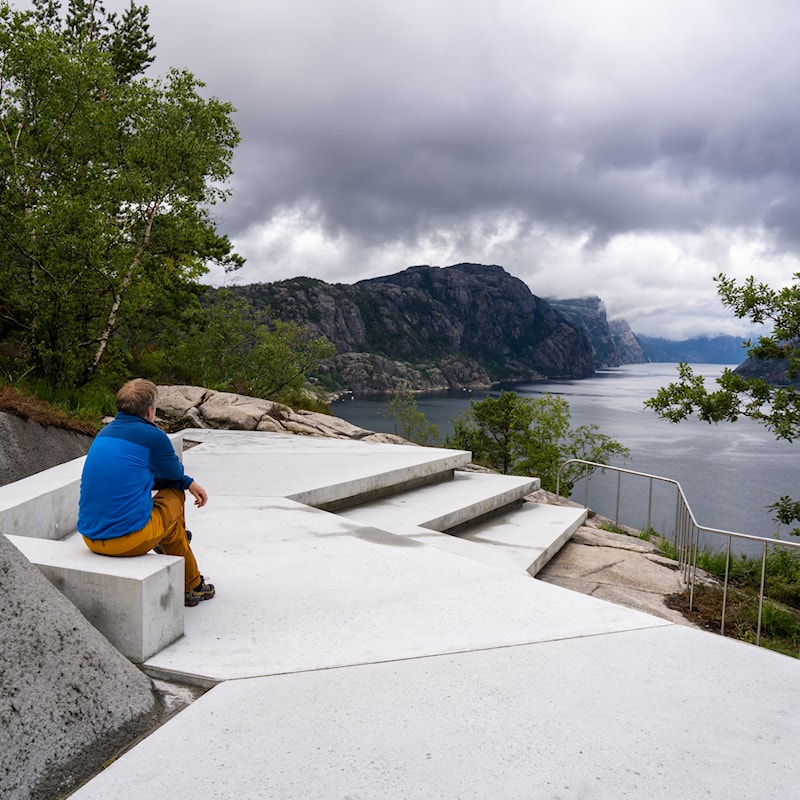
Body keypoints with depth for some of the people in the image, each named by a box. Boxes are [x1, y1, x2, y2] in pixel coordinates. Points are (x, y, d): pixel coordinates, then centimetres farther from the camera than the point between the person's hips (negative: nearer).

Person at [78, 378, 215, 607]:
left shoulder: (104, 433, 13)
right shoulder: (152, 436, -11)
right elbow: (175, 473, 8)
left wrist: (188, 483, 19)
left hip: (90, 537, 7)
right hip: (129, 538, -7)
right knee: (173, 496, 19)